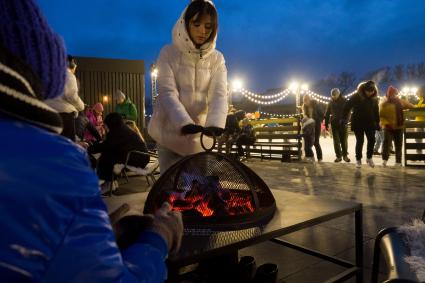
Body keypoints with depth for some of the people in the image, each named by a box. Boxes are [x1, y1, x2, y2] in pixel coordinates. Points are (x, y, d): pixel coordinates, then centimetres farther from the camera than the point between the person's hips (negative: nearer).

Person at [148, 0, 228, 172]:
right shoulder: (169, 53, -3)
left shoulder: (217, 59, 4)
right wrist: (184, 122, -33)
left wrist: (215, 123, -31)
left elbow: (219, 94, -10)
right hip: (171, 131, -2)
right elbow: (168, 92, -15)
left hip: (201, 135, 2)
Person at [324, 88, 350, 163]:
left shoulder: (344, 101, -2)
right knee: (336, 141, 2)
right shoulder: (331, 102, 6)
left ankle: (345, 155, 15)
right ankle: (338, 156, 7)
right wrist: (326, 124, 3)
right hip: (334, 124, 2)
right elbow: (327, 114, 8)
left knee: (344, 140, 3)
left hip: (343, 124, -2)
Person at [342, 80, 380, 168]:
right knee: (360, 141, -1)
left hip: (370, 123, 3)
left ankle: (369, 158, 19)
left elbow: (376, 111, 8)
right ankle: (358, 159, 12)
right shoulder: (356, 96, -12)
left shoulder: (374, 98, 0)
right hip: (358, 123, -3)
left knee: (371, 140, 1)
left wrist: (377, 122, 7)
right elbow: (347, 107, -10)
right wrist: (344, 118, -17)